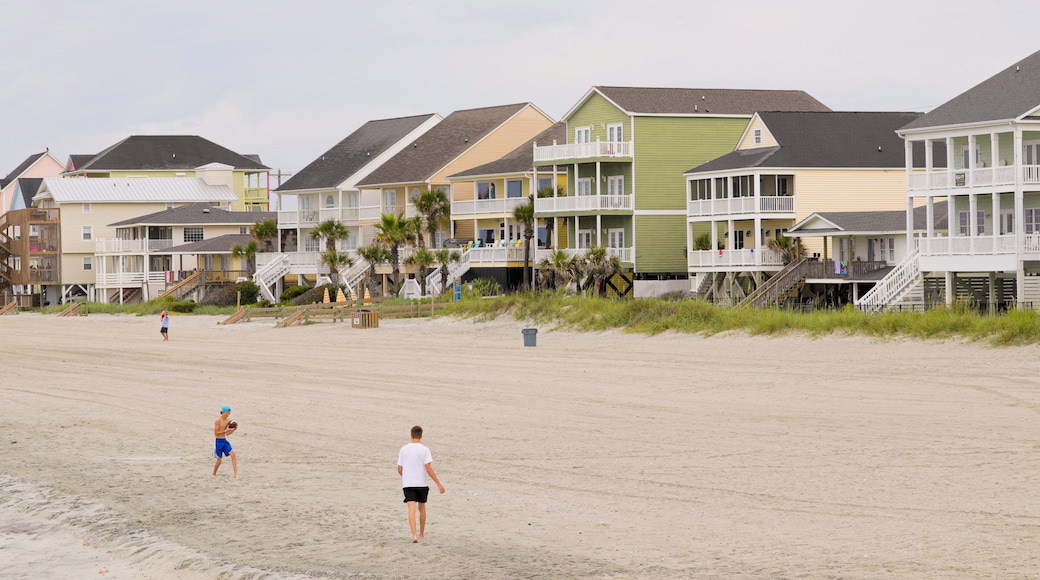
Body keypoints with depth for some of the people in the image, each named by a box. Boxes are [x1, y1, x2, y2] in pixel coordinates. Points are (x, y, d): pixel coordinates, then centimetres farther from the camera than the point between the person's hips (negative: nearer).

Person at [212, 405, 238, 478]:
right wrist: (225, 430, -23)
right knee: (219, 460, 1)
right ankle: (214, 474, 27)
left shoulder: (228, 420, 6)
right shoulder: (218, 420, -13)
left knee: (233, 454, -15)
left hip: (225, 441, 5)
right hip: (219, 441, -5)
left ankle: (236, 474, -16)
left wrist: (233, 429, -6)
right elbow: (216, 432, -15)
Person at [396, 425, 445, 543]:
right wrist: (439, 484, -12)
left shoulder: (404, 449, 2)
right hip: (422, 483, 0)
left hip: (408, 484, 0)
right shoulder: (424, 449, -7)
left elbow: (399, 469, 6)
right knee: (422, 507, 19)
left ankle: (414, 534, -24)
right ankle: (422, 533, 33)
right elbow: (428, 468, -14)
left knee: (411, 509, -7)